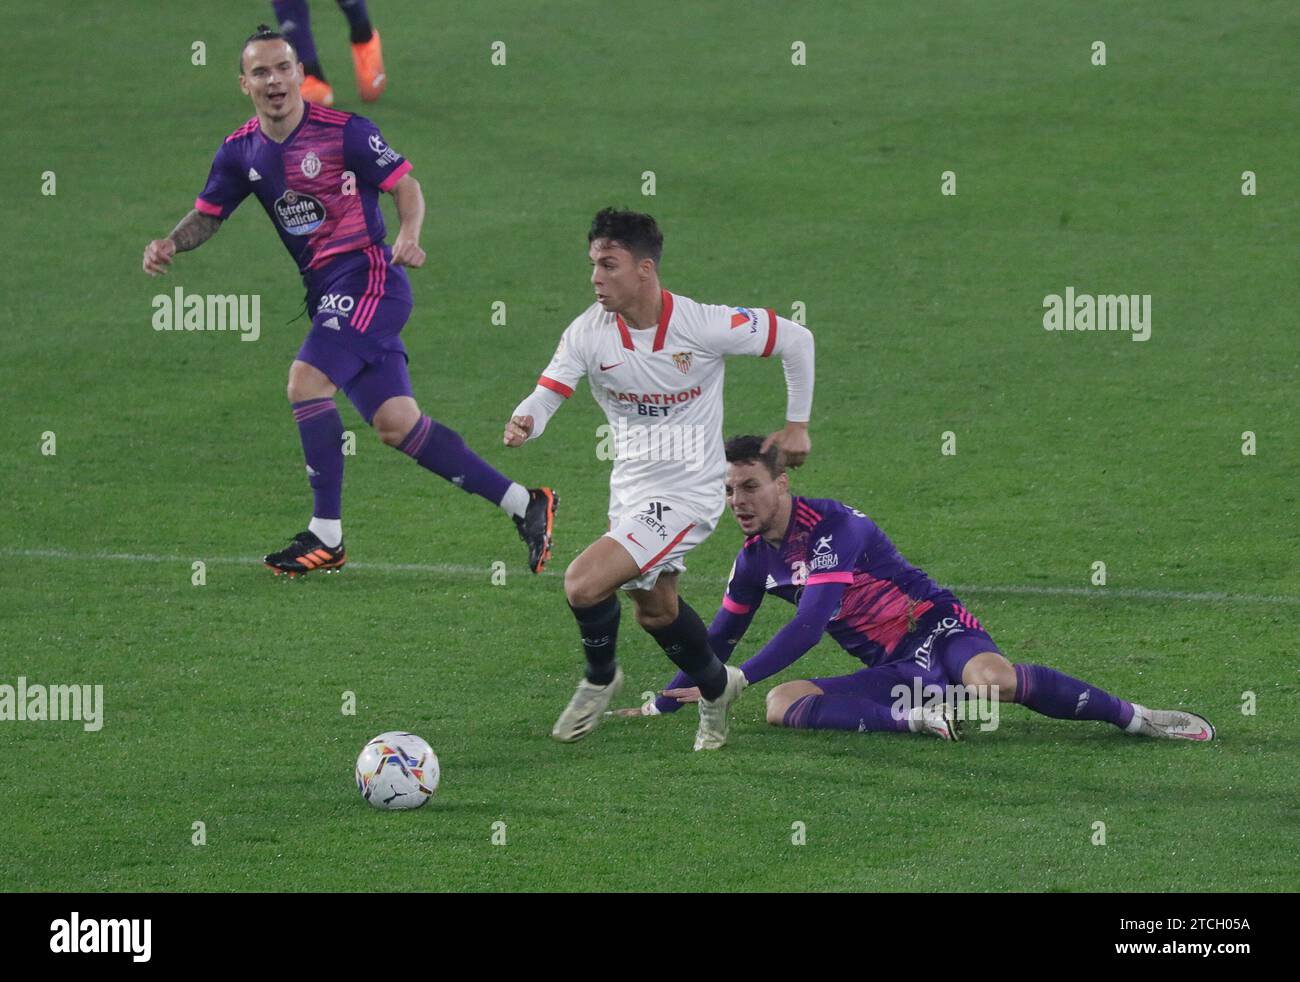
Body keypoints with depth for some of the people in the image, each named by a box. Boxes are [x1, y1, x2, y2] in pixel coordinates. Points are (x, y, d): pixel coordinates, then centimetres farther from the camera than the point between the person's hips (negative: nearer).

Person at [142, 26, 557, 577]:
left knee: (306, 381, -21)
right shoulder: (241, 152, 7)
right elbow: (208, 215, 15)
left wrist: (409, 236, -22)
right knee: (395, 425, 1)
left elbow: (405, 185, -4)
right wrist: (169, 245, -5)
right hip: (326, 291, 7)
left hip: (367, 276, -7)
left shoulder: (343, 132, -9)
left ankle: (326, 538, -14)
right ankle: (523, 504, 9)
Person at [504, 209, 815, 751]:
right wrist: (524, 423, -42)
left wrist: (797, 424, -1)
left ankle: (600, 676, 10)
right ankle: (715, 687, 50)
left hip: (687, 492, -6)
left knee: (584, 584, -19)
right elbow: (548, 393, -18)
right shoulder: (588, 331, -12)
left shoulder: (703, 325, -21)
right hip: (629, 489, 6)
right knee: (656, 608, 22)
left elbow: (795, 339, -8)